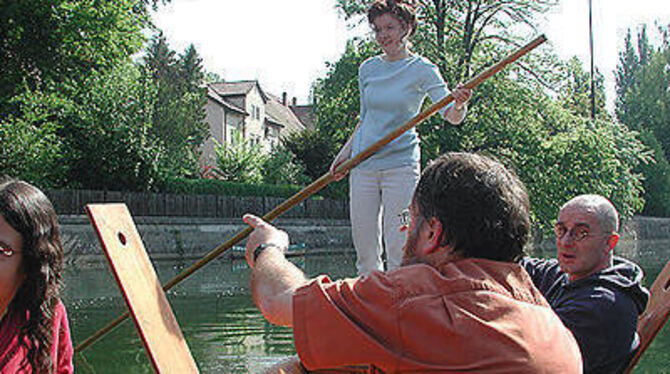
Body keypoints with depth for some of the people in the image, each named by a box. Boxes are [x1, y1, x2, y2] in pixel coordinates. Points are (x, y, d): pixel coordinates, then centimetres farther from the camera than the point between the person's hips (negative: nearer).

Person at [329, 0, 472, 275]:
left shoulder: (422, 69, -3)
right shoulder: (368, 69, 10)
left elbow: (451, 116, -12)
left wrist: (460, 104, -34)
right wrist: (345, 153, 15)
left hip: (401, 164, -4)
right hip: (363, 164, 5)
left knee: (397, 248, -6)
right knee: (363, 247, 6)